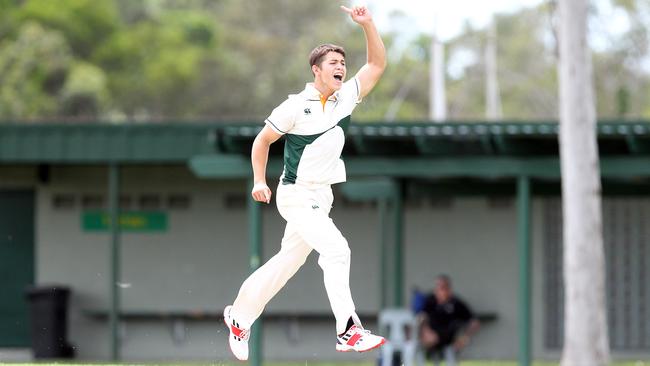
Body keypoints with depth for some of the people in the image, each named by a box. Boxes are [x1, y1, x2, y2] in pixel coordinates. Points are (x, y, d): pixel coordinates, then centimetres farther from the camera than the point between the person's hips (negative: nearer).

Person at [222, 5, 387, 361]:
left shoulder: (346, 97, 4)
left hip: (322, 196, 7)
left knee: (287, 262, 14)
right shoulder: (296, 106, -12)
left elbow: (377, 64, 3)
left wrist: (367, 24, -9)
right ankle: (348, 332, -23)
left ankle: (239, 316, 28)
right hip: (297, 195, -7)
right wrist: (259, 181, -11)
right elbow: (262, 140, -3)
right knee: (336, 249, -21)